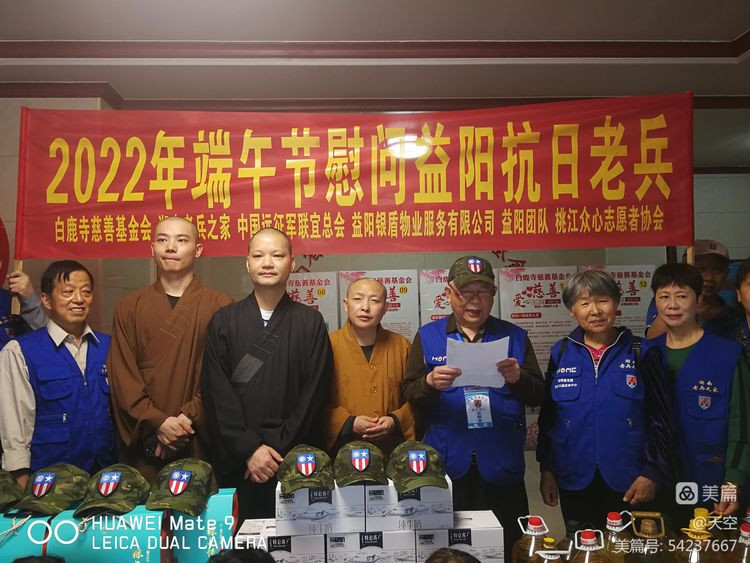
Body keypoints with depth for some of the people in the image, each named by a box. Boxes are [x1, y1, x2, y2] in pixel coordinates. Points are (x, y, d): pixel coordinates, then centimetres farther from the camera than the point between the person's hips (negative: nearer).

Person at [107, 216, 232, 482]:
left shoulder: (220, 307, 1)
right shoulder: (128, 307, 8)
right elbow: (122, 376, 1)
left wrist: (188, 418, -13)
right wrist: (157, 422, -10)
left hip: (200, 444, -1)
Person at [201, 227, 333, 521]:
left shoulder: (310, 322, 3)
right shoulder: (223, 321, 5)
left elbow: (314, 393, -2)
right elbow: (217, 393, -2)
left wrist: (278, 448, -9)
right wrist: (249, 449, -10)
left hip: (295, 461, 0)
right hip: (236, 461, 1)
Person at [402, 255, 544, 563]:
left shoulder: (514, 336, 8)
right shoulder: (427, 336, 5)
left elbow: (538, 395, 6)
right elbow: (409, 394, 0)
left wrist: (518, 378, -14)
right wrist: (430, 383, -20)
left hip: (501, 466, 1)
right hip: (447, 465, 0)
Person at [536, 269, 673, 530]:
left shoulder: (641, 353, -1)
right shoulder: (561, 354, 2)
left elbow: (661, 418, 1)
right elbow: (547, 417, 7)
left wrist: (652, 472, -4)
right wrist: (546, 469, 5)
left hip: (630, 483, -1)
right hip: (575, 482, 2)